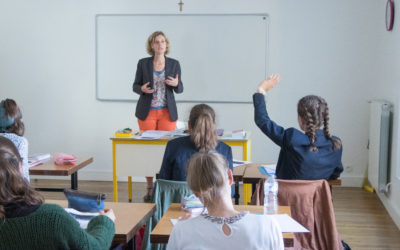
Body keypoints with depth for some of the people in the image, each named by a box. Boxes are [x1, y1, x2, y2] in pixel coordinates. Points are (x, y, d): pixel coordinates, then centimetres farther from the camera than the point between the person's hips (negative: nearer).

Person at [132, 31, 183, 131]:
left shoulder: (174, 64, 2)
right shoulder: (143, 63, 0)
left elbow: (180, 89, 7)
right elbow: (135, 86, 6)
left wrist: (176, 84, -15)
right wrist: (142, 89, -15)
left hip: (167, 112, 1)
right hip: (147, 112, 0)